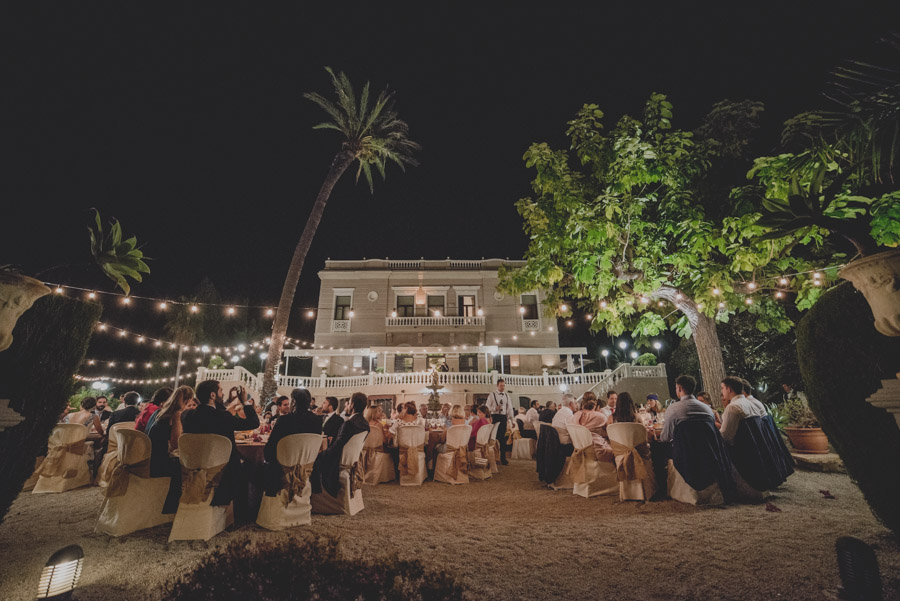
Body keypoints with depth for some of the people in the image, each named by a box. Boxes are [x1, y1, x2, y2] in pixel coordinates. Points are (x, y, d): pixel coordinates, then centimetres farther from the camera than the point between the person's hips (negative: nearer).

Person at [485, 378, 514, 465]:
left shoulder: (507, 396, 13)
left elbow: (510, 408, 15)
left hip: (503, 417, 4)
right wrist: (495, 409, -18)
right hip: (495, 417, -3)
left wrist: (511, 418, 6)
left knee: (503, 438, 6)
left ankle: (503, 459, 14)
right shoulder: (492, 395, 0)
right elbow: (487, 406, -2)